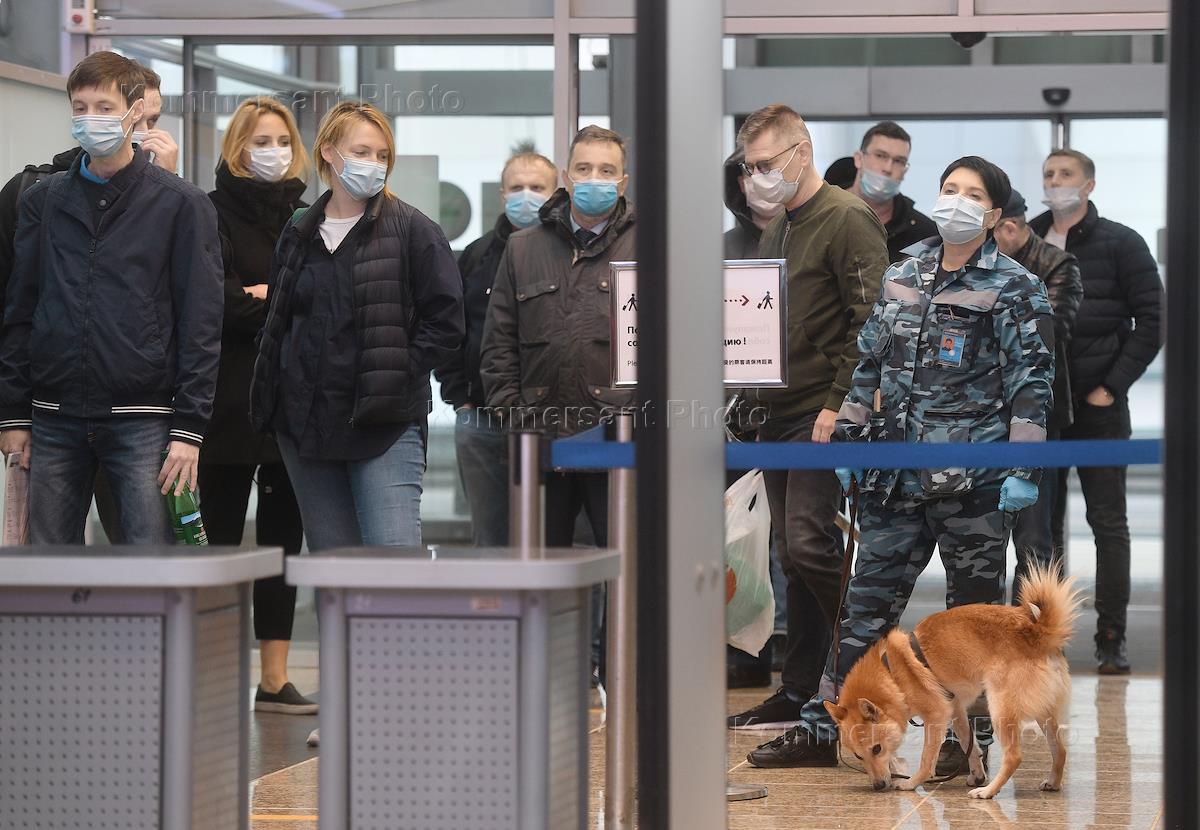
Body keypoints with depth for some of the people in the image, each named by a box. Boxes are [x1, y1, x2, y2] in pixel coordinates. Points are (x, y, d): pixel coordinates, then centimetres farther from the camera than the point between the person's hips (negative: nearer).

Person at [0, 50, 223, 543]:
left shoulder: (180, 204, 0)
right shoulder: (42, 201, 11)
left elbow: (201, 324, -2)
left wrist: (189, 427, -9)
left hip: (142, 421, -3)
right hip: (56, 419, 3)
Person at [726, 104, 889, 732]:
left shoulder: (847, 220, -9)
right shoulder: (777, 232, 19)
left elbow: (870, 322, -16)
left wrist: (839, 405, -19)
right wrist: (752, 396, 11)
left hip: (825, 418, -9)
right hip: (780, 417, 9)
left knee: (809, 546, -15)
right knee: (794, 559, 9)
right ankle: (799, 692, 12)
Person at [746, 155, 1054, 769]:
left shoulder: (1015, 291, -2)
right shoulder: (901, 276, 12)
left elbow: (1032, 383, -7)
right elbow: (869, 364, 19)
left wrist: (1025, 470, -13)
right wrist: (848, 441, 15)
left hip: (974, 481, -5)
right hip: (898, 477, 5)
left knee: (974, 609, 4)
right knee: (867, 602, 7)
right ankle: (822, 729, 11)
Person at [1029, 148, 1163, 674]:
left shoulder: (1119, 244, 0)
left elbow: (1151, 319, -2)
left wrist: (1113, 385, -9)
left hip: (1098, 406, -3)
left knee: (1108, 522, 0)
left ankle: (1111, 636, 3)